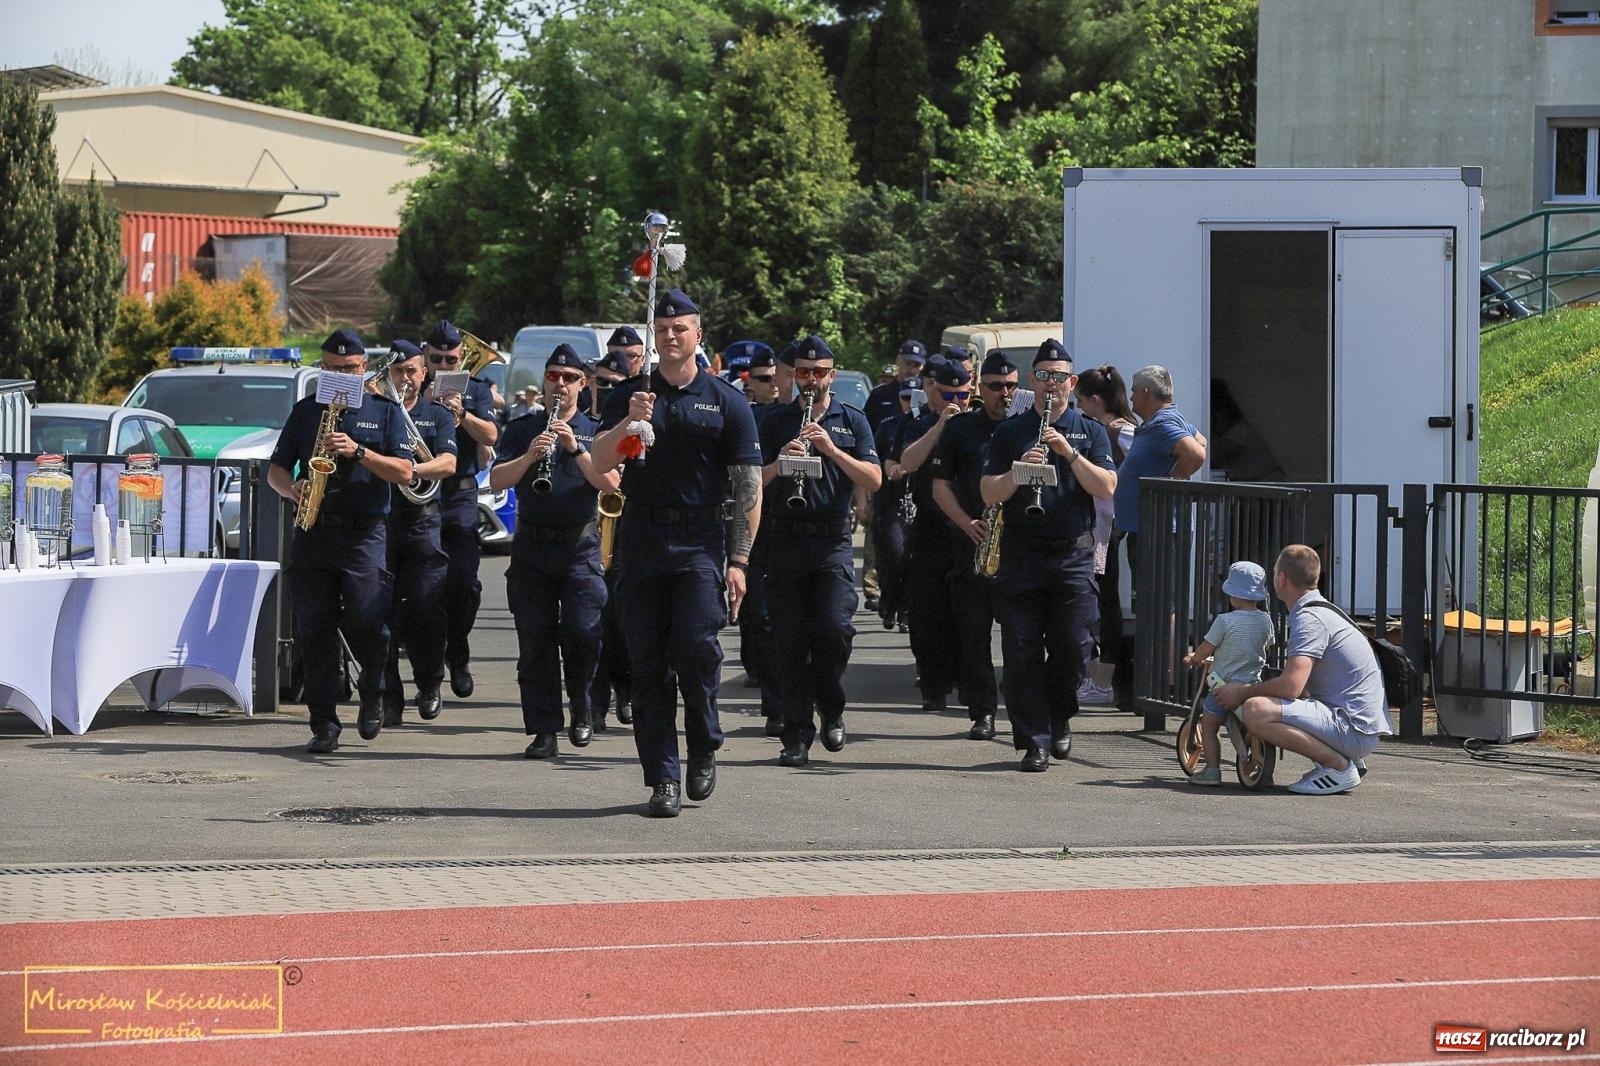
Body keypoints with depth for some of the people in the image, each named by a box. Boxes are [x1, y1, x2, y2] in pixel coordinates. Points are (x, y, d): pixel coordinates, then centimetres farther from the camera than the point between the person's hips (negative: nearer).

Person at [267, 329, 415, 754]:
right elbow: (276, 469, 15)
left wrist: (359, 452, -14)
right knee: (314, 631, -1)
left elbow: (404, 472, -1)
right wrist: (293, 490, -7)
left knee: (366, 623, -13)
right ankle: (324, 724, 4)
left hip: (363, 533, -3)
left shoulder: (384, 411, 9)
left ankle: (371, 693, 17)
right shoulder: (306, 411, 15)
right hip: (311, 533, 3)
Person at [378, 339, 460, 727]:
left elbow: (447, 464, -5)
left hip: (421, 523, 0)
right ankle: (388, 697, -1)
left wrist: (407, 469, -20)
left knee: (425, 608, -5)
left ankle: (429, 685, 15)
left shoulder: (438, 416, 11)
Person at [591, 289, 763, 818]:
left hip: (701, 541, -2)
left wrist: (738, 560, -6)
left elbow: (748, 488, 3)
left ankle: (704, 747, 9)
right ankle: (663, 778, 6)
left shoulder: (727, 401, 6)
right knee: (648, 664, 0)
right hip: (640, 541, 2)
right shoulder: (630, 394, 11)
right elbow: (601, 460, -1)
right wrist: (628, 422, -20)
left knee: (695, 648, -15)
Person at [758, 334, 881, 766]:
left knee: (834, 627, -16)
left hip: (833, 541, -1)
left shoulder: (852, 421, 9)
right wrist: (780, 462, -15)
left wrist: (832, 450, -14)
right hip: (785, 540, 1)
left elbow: (873, 480, -2)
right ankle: (797, 735, 4)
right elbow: (755, 483, 5)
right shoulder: (776, 422, 11)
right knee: (791, 641, 0)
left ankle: (831, 710, 8)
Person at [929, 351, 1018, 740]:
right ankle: (982, 712, 5)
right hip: (971, 543, 1)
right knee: (972, 631, 0)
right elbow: (940, 486, 9)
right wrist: (967, 522, -6)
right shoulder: (959, 429, 11)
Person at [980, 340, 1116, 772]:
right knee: (1022, 652, -2)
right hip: (1020, 555, 0)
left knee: (1073, 646, -5)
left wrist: (1068, 453, -14)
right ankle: (1033, 742, 5)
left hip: (1074, 555, 0)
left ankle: (1059, 718, 21)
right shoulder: (1009, 432, 9)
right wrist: (1019, 470, -16)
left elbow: (1106, 488, -3)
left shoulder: (1090, 431, 10)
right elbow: (989, 494, 2)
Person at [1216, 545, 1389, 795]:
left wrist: (1242, 692, -9)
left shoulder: (1309, 618, -13)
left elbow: (1291, 685, -24)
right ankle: (1343, 758, 12)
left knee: (1254, 711, -24)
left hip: (1352, 728, -10)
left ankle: (1339, 766, -15)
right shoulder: (1325, 612, 19)